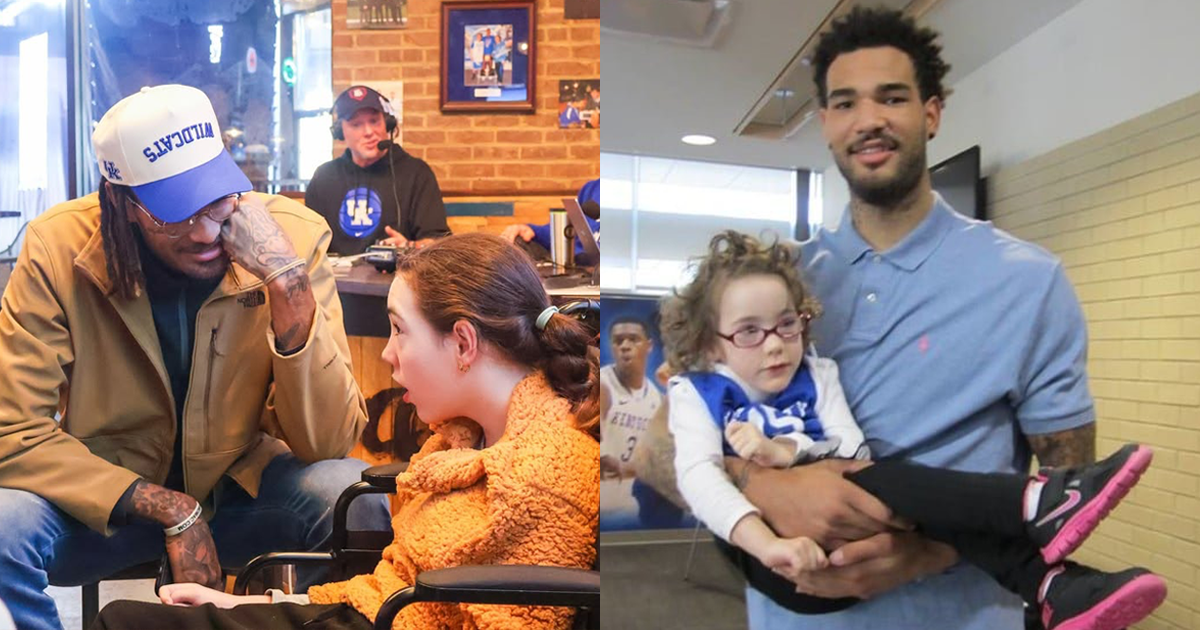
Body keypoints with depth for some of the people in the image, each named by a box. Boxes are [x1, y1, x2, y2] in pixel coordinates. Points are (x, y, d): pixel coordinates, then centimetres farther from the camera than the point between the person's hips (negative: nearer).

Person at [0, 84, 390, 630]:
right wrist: (170, 510, -23)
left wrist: (290, 283, -34)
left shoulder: (292, 236, -19)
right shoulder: (57, 248, -16)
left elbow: (326, 443, -22)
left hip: (242, 482, 0)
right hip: (106, 498, 1)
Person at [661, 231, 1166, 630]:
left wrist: (788, 451, -22)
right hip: (773, 563, -5)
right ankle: (1037, 503, -32)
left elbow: (855, 448, -2)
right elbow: (698, 477, -20)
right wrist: (767, 543, -37)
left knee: (931, 502, -21)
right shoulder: (696, 392, -3)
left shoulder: (816, 375, 9)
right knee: (875, 483, -28)